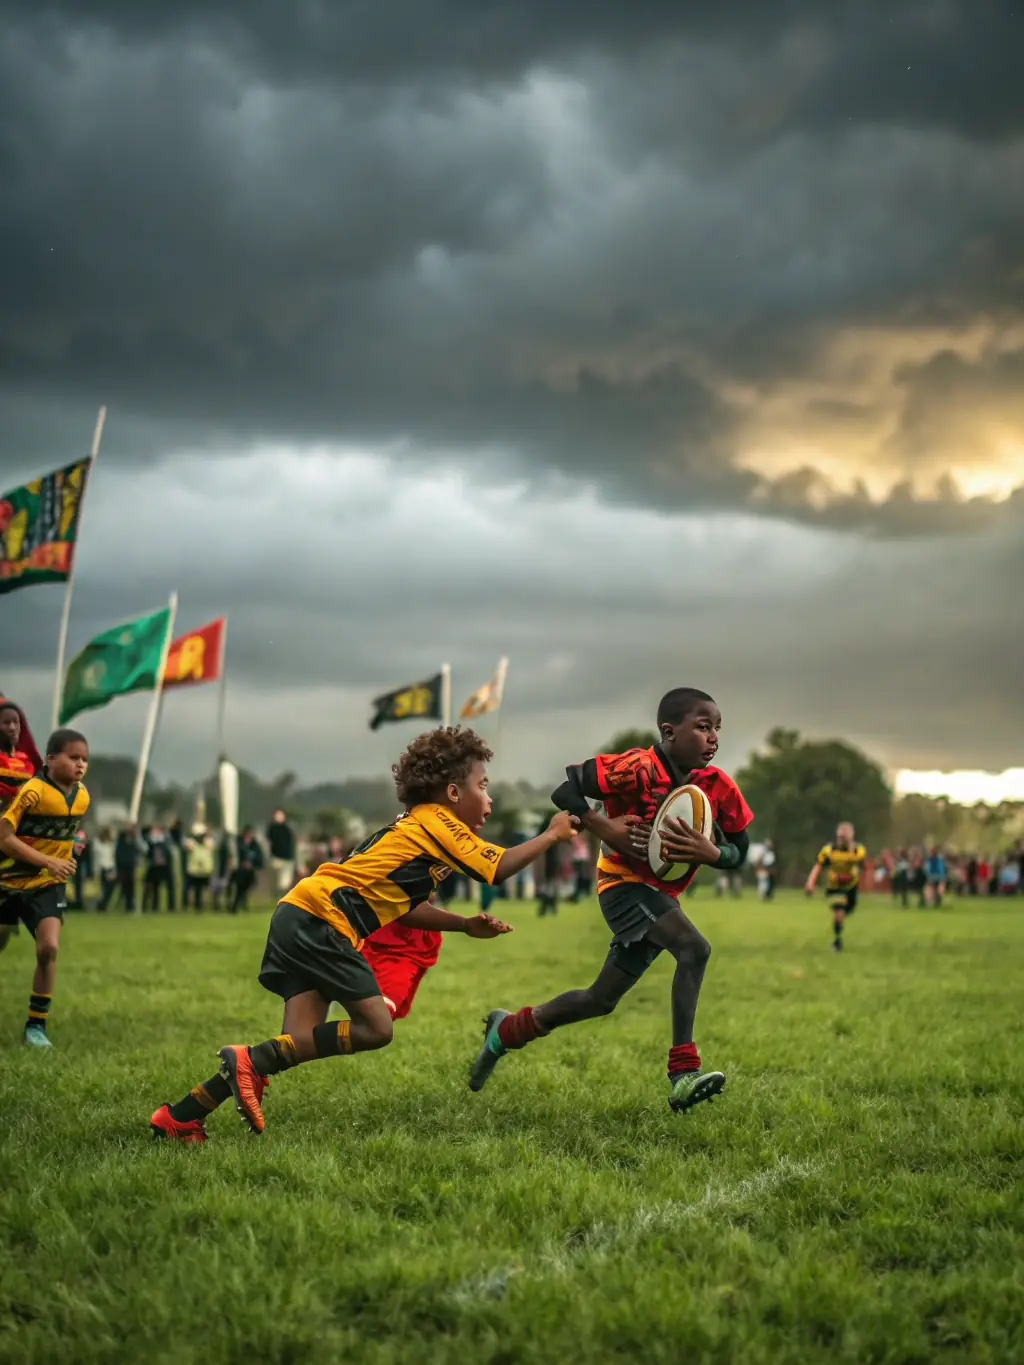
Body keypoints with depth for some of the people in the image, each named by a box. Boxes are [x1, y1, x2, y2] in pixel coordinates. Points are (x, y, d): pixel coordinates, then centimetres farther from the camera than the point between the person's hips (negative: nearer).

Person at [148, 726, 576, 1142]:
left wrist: (466, 925, 15)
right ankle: (252, 1060, -14)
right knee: (375, 1029, -8)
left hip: (300, 917, 10)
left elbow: (404, 905, 24)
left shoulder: (415, 827, 24)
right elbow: (498, 868, -11)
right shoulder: (438, 822, -4)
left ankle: (179, 1116, -3)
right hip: (322, 917, -10)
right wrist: (550, 835, 3)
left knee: (299, 1044, 1)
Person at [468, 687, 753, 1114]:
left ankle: (509, 1029, 33)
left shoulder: (720, 787, -4)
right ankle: (684, 1072, -31)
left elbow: (739, 851, 3)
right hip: (624, 883, -7)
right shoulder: (639, 769, -20)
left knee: (600, 1000, 12)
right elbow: (565, 789, -18)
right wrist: (606, 828, -29)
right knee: (695, 947, -30)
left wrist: (710, 853, -19)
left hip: (663, 896, 7)